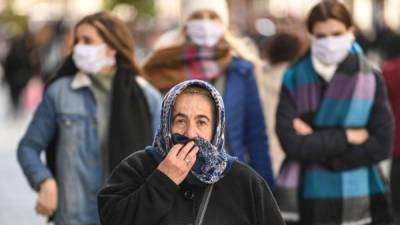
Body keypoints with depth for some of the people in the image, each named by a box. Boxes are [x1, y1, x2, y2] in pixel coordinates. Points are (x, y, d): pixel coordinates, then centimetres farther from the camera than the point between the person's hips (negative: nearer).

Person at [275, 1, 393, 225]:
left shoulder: (370, 78, -2)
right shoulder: (294, 78, -1)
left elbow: (381, 145, -6)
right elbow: (291, 141, -10)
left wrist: (315, 143, -10)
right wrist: (347, 137, -12)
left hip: (356, 200, 0)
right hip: (303, 200, 0)